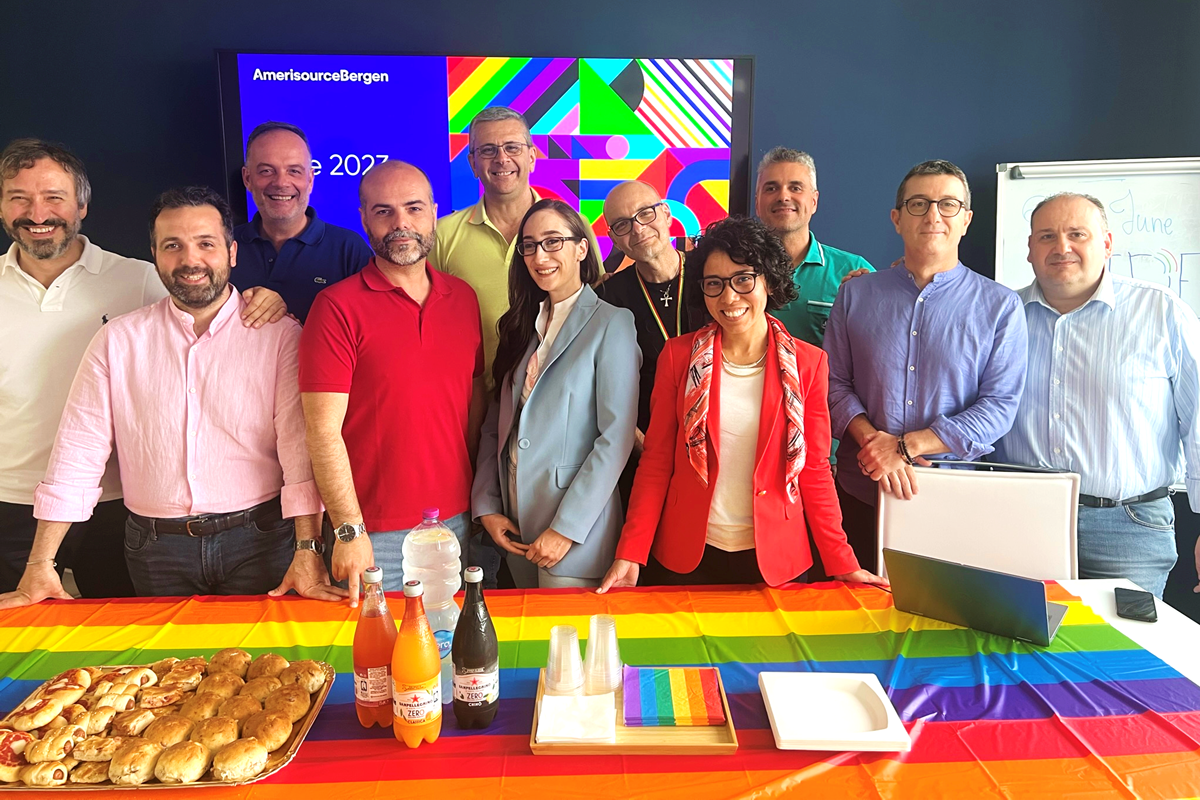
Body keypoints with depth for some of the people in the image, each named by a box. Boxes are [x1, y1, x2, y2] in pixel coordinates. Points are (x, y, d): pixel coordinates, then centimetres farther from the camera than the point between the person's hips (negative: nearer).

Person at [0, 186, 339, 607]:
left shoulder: (279, 335, -4)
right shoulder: (118, 340, 3)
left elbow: (301, 448, -10)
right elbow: (79, 451, 3)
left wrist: (307, 551, -18)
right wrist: (40, 563, -2)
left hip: (259, 543, -2)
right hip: (156, 551, 3)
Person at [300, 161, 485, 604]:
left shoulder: (464, 298, 5)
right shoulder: (338, 306, -9)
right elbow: (323, 431, -12)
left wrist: (480, 500, 5)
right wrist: (349, 530, -15)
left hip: (457, 522, 4)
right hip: (375, 535, -4)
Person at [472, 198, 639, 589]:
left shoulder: (612, 323, -9)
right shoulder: (521, 325, 11)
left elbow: (616, 437, -15)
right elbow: (496, 423, 9)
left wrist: (566, 528, -17)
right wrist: (486, 506, -1)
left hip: (576, 532, -6)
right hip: (515, 526, 6)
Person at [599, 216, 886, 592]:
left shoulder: (807, 364, -3)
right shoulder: (679, 356, -3)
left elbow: (815, 472, 1)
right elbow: (656, 461, -1)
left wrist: (842, 564, -5)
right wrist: (630, 554, -8)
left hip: (775, 559, 0)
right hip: (685, 558, 0)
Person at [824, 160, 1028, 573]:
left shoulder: (1000, 305, 1)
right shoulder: (855, 295, 6)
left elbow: (1000, 406, -6)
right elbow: (834, 383, 3)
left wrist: (906, 445, -15)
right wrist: (873, 442, -15)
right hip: (861, 494, 1)